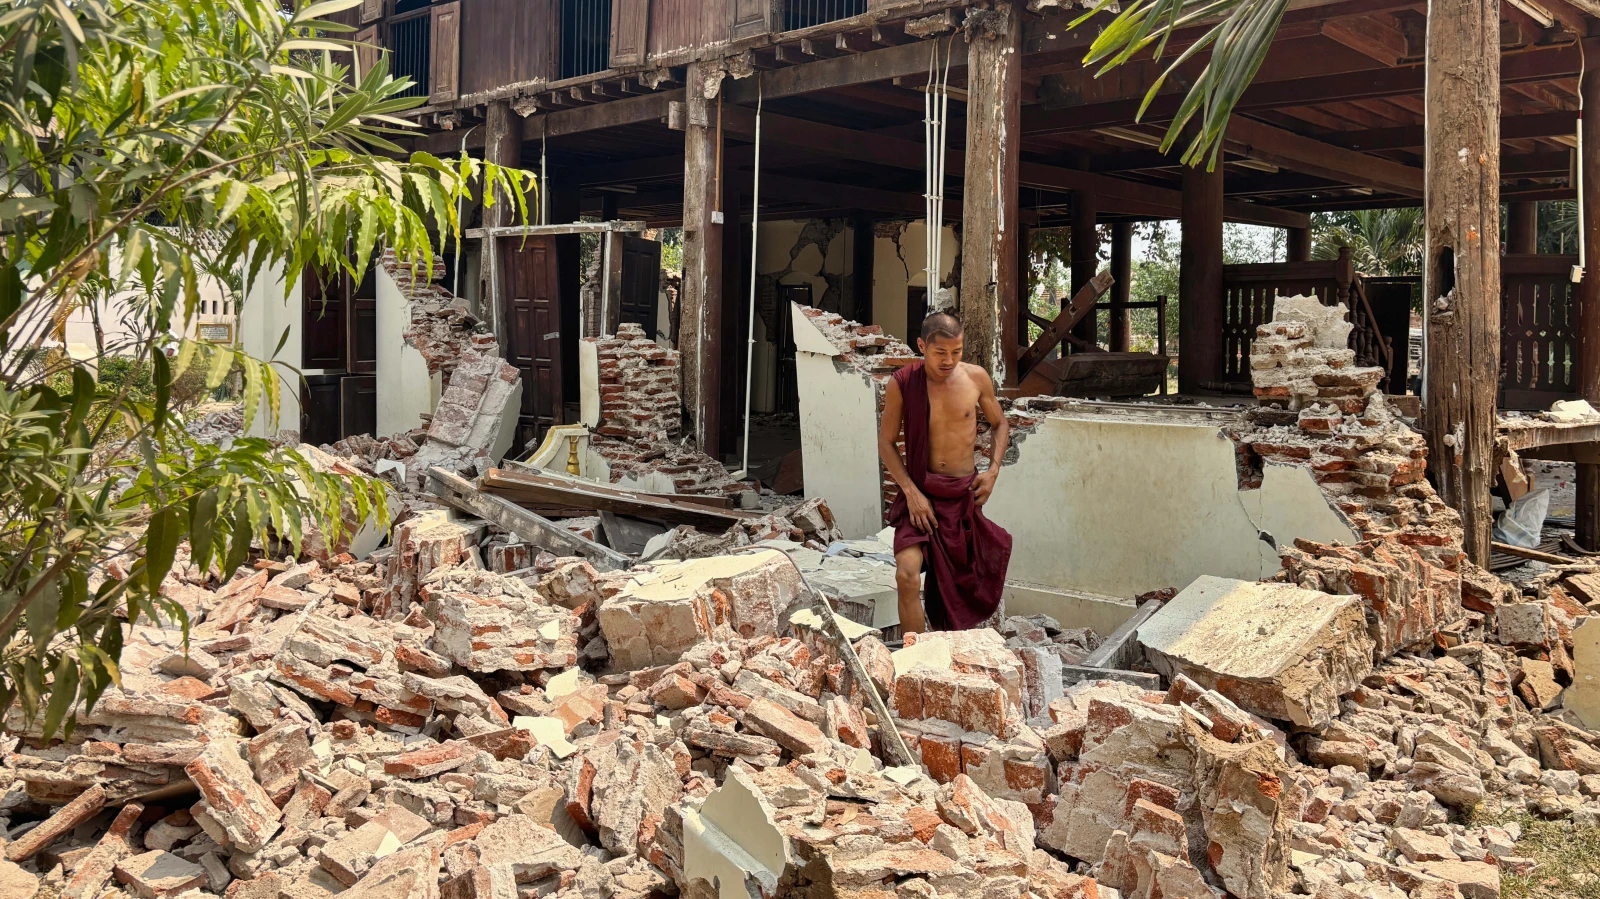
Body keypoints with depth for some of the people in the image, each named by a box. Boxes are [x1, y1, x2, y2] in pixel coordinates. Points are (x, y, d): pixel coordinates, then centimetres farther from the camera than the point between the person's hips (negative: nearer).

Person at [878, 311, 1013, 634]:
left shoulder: (976, 377, -4)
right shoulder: (902, 383, -10)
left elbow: (1000, 424, 12)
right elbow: (886, 442, -4)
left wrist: (993, 469, -3)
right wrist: (911, 492, -13)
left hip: (965, 492, 3)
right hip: (920, 491, -2)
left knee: (957, 581, 13)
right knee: (907, 575, -20)